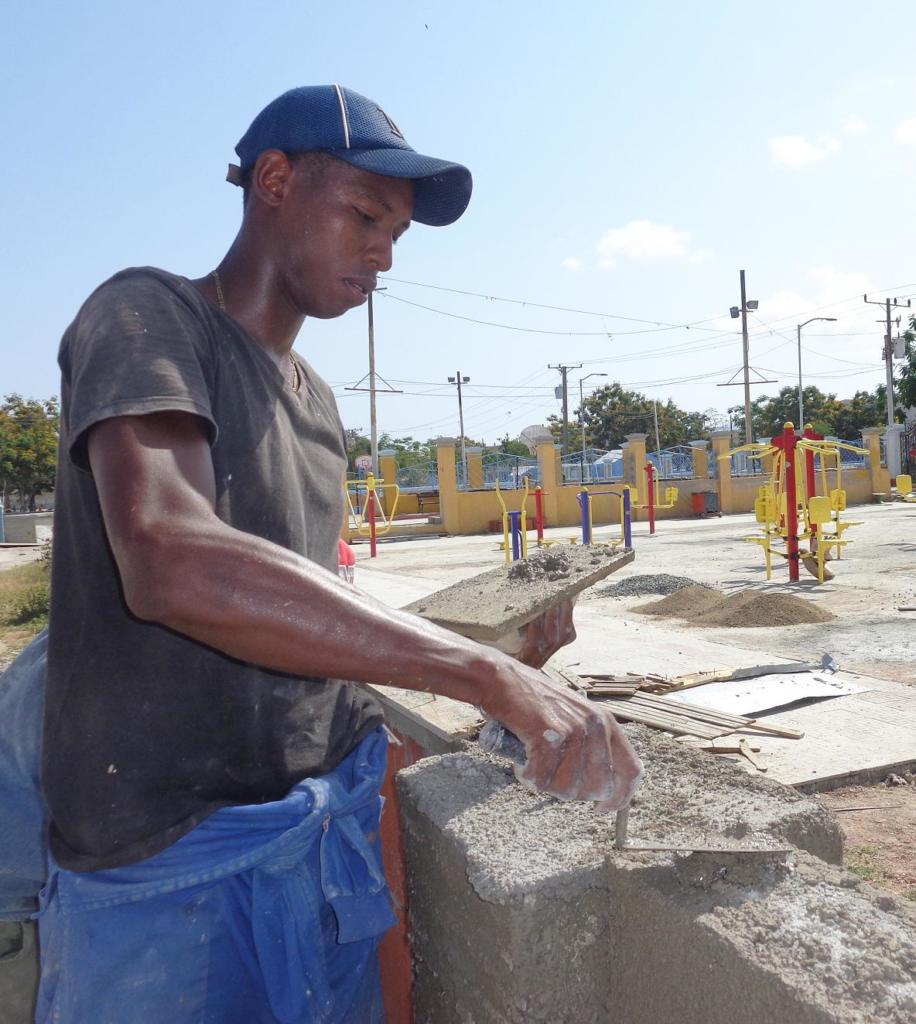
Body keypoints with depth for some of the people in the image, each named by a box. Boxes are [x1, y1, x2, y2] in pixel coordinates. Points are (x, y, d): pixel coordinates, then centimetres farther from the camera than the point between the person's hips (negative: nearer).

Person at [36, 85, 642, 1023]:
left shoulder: (317, 403, 11)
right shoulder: (144, 318, -12)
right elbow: (171, 564, -31)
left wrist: (495, 642, 3)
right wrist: (494, 679, -32)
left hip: (332, 822, 7)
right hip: (171, 865, -6)